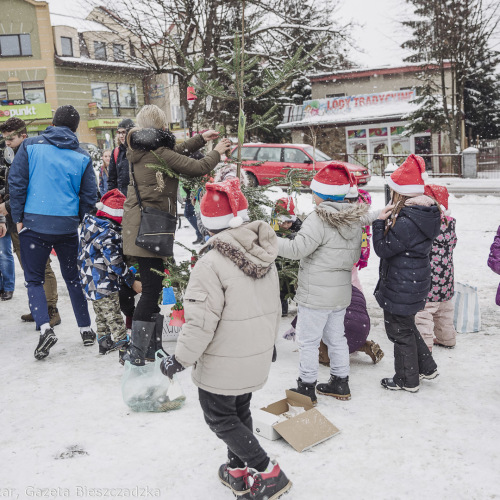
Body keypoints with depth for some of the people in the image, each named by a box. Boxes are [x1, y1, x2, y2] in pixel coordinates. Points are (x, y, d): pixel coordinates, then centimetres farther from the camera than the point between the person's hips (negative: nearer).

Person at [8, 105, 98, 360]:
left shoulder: (30, 146, -1)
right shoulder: (82, 157, 3)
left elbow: (16, 182, -5)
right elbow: (89, 196, 3)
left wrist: (18, 218, 2)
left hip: (35, 224, -2)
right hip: (68, 226, 2)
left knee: (34, 279, 9)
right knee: (73, 277, 15)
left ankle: (44, 328, -9)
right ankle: (86, 329, 20)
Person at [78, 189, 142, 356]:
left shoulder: (89, 225, 5)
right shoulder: (110, 235, -22)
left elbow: (82, 254, 16)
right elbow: (115, 263, -23)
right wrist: (132, 281, -15)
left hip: (89, 283, 9)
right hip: (105, 286, -9)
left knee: (101, 316, 21)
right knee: (114, 317, -1)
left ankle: (104, 342, 31)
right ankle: (122, 342, 6)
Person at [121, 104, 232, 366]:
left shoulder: (140, 149, 12)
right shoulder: (157, 152, -15)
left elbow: (174, 153, 24)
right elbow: (197, 168, -11)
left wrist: (200, 139, 29)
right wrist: (217, 152, 7)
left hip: (138, 223, 10)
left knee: (150, 285, 17)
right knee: (152, 288, -5)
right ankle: (136, 351, 0)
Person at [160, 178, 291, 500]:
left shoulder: (213, 262, -23)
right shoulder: (266, 256, 0)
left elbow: (202, 320, -23)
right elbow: (274, 306, 11)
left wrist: (181, 358, -11)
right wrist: (269, 343, 25)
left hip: (223, 364, -7)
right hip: (257, 357, 8)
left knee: (220, 418, 11)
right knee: (240, 412, 24)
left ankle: (268, 473, 9)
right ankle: (239, 471, 36)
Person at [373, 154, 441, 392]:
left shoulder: (406, 222, -28)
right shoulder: (423, 214, 3)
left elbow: (383, 248, -20)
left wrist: (380, 222, -10)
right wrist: (389, 219, 1)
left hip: (401, 288, -10)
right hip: (414, 283, 10)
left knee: (400, 331, 8)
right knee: (407, 326, 26)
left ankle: (407, 380, 24)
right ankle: (427, 367, 38)